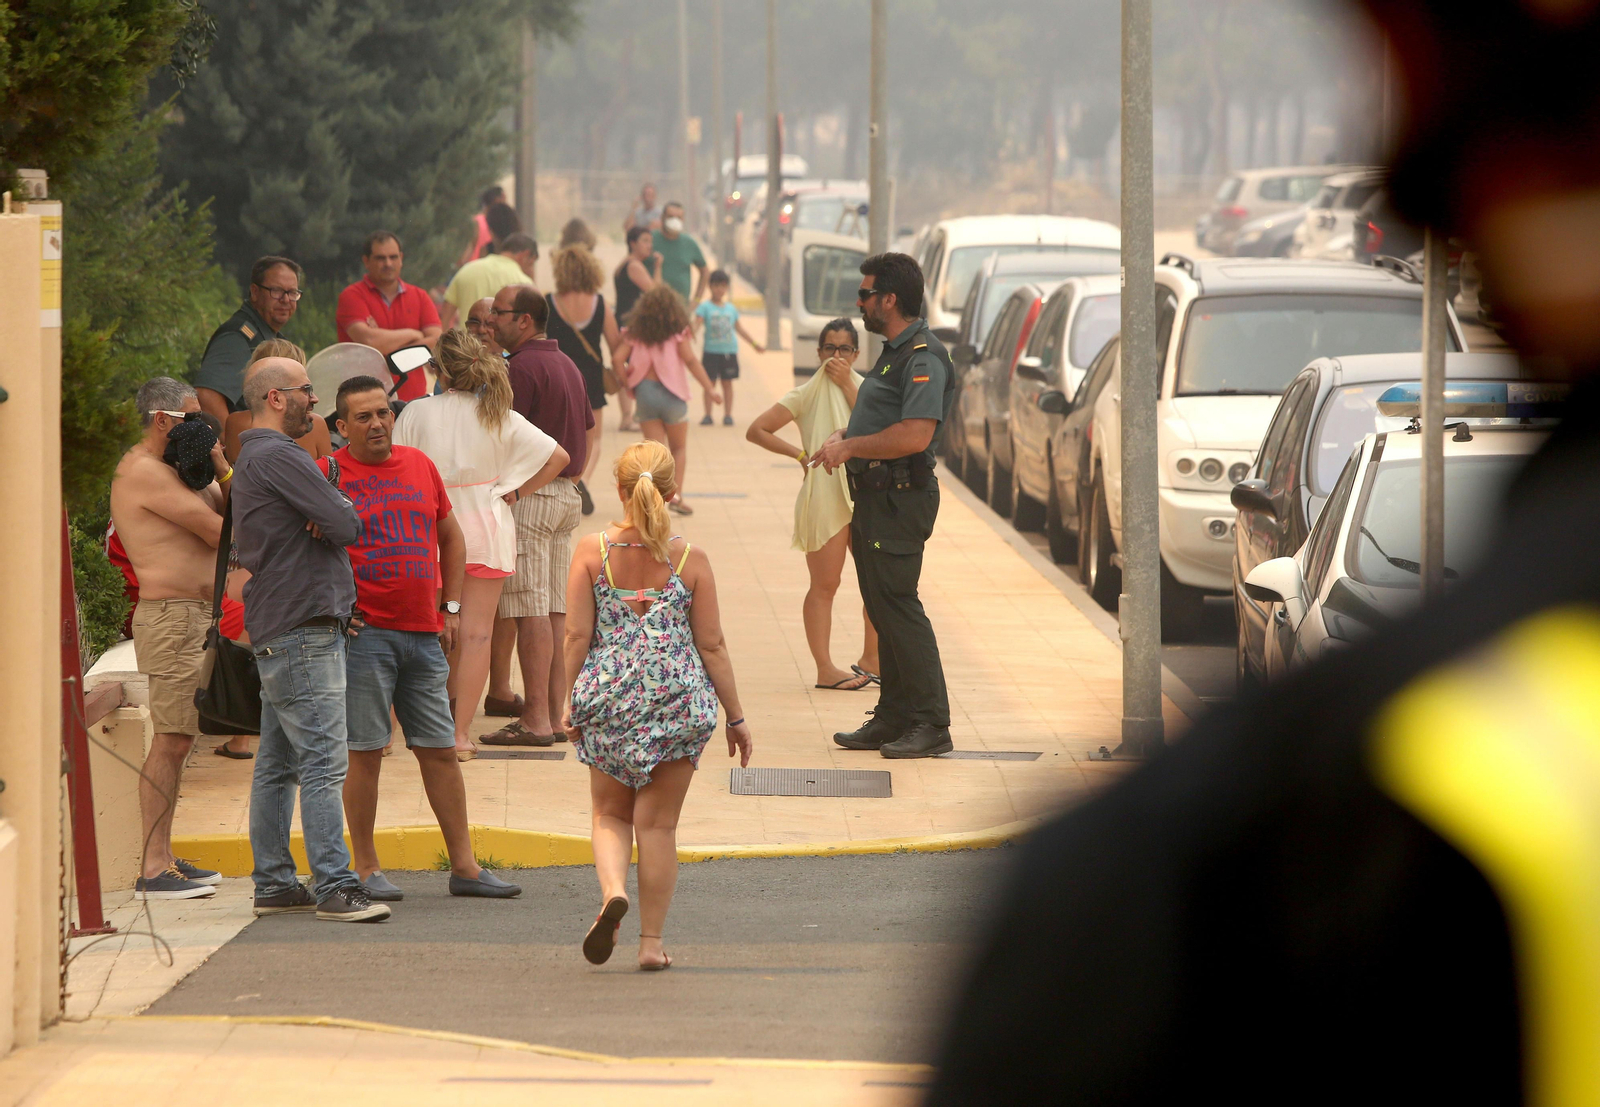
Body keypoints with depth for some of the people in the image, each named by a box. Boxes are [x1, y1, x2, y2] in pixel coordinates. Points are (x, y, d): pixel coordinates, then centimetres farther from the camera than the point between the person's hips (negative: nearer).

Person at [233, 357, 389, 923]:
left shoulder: (254, 457, 21)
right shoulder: (276, 456, -14)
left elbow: (336, 518, 18)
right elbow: (347, 526, -18)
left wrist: (330, 515, -4)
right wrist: (341, 512, 4)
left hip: (278, 634, 11)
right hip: (302, 627, -11)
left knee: (277, 764, 11)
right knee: (324, 761, -13)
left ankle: (273, 885, 14)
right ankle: (334, 888, -16)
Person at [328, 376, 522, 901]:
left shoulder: (419, 465, 12)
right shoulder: (329, 475, -4)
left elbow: (451, 538, 22)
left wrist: (450, 607, 15)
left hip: (423, 631, 5)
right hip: (365, 632, -5)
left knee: (440, 750, 8)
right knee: (364, 751, -2)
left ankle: (464, 866, 13)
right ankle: (366, 869, 6)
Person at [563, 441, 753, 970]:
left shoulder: (592, 551, -5)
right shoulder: (691, 559, -5)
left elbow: (577, 635, -4)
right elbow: (711, 645, -2)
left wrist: (571, 702, 7)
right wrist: (735, 715, 7)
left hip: (608, 697, 0)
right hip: (678, 699, 0)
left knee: (610, 813, 17)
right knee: (658, 822, 8)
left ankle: (613, 890, -12)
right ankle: (651, 942, 9)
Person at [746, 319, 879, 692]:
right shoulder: (807, 395, 0)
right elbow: (757, 430, -3)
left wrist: (847, 387, -10)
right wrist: (800, 454, -7)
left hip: (863, 496, 5)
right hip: (824, 496, -5)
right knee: (824, 585, -2)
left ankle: (870, 660, 18)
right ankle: (825, 670, 1)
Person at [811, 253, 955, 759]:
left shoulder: (922, 357, -17)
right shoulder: (895, 353, 18)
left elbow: (914, 435, -28)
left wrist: (851, 446, -18)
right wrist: (844, 435, 12)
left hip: (900, 498, -11)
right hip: (874, 497, 11)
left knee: (898, 608, -10)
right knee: (883, 611, 13)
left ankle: (931, 725, -7)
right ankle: (893, 718, 19)